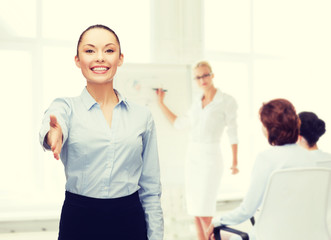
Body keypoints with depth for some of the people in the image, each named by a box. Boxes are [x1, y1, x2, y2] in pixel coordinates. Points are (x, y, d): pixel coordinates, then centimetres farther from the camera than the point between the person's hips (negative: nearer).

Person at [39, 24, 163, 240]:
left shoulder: (142, 116, 4)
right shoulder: (66, 107, 0)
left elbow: (151, 189, 6)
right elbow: (53, 123, -26)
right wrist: (54, 134, -48)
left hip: (129, 222, 2)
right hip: (79, 221, -1)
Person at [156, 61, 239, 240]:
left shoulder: (227, 101, -5)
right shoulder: (197, 103, 13)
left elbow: (232, 132, -5)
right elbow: (178, 123, 20)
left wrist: (235, 160, -10)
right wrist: (161, 103, 20)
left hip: (210, 158, -7)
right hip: (192, 156, 7)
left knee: (204, 212, -11)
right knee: (195, 211, 8)